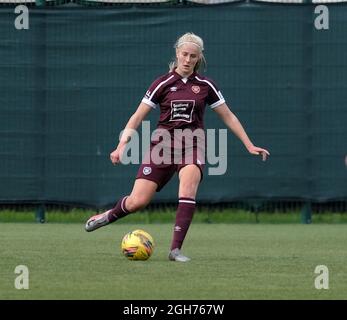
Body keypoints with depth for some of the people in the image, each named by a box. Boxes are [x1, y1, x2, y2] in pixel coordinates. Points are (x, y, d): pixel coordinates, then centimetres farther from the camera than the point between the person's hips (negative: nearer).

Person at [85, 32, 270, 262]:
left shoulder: (205, 86, 5)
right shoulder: (163, 84, 1)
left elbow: (228, 117, 13)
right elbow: (137, 117, 2)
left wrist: (249, 146, 10)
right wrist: (122, 145, -10)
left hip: (192, 146, 0)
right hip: (163, 144, 0)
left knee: (188, 185, -33)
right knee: (138, 202, -9)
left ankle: (176, 249, -31)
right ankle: (111, 215, 27)